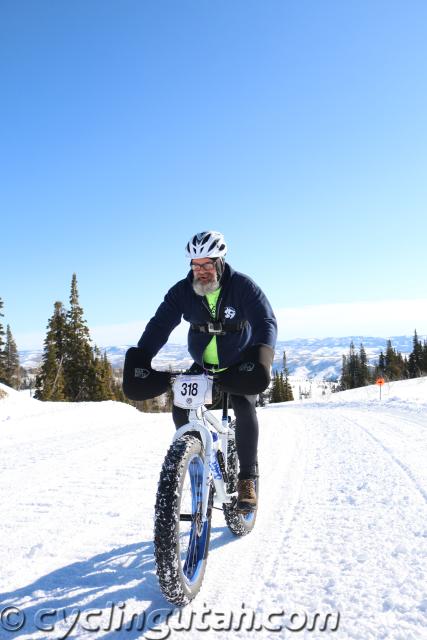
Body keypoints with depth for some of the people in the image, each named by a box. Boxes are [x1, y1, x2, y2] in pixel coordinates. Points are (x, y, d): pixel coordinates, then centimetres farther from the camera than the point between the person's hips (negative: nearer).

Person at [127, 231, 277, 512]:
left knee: (243, 407, -27)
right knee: (180, 409, -15)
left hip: (240, 365, -3)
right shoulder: (183, 291, -13)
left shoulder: (242, 286, -20)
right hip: (203, 366, 3)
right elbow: (160, 325, -17)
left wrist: (261, 358, -46)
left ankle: (248, 477, -11)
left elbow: (266, 322, -28)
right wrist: (141, 360, -31)